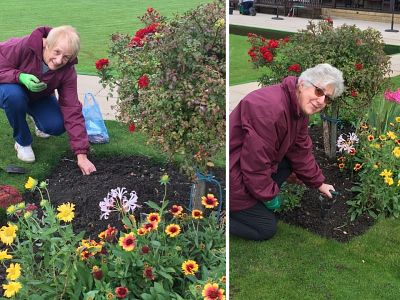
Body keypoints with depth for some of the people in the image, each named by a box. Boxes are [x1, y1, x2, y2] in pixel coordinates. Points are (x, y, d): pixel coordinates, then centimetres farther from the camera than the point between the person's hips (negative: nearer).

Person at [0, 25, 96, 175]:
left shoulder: (68, 72, -27)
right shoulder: (23, 46, -37)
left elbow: (72, 111, -28)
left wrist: (82, 155, -33)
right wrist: (20, 77, -45)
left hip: (39, 97, 2)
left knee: (57, 126, -22)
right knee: (14, 95, -38)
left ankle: (38, 122, 19)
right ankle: (22, 142, -11)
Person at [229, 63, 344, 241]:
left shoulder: (300, 108, 2)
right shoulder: (270, 108, -31)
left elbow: (301, 151, 13)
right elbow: (256, 163, -28)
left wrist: (319, 183, 17)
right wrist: (269, 196, -13)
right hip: (234, 178, -9)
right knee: (266, 229, -2)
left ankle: (257, 202, 11)